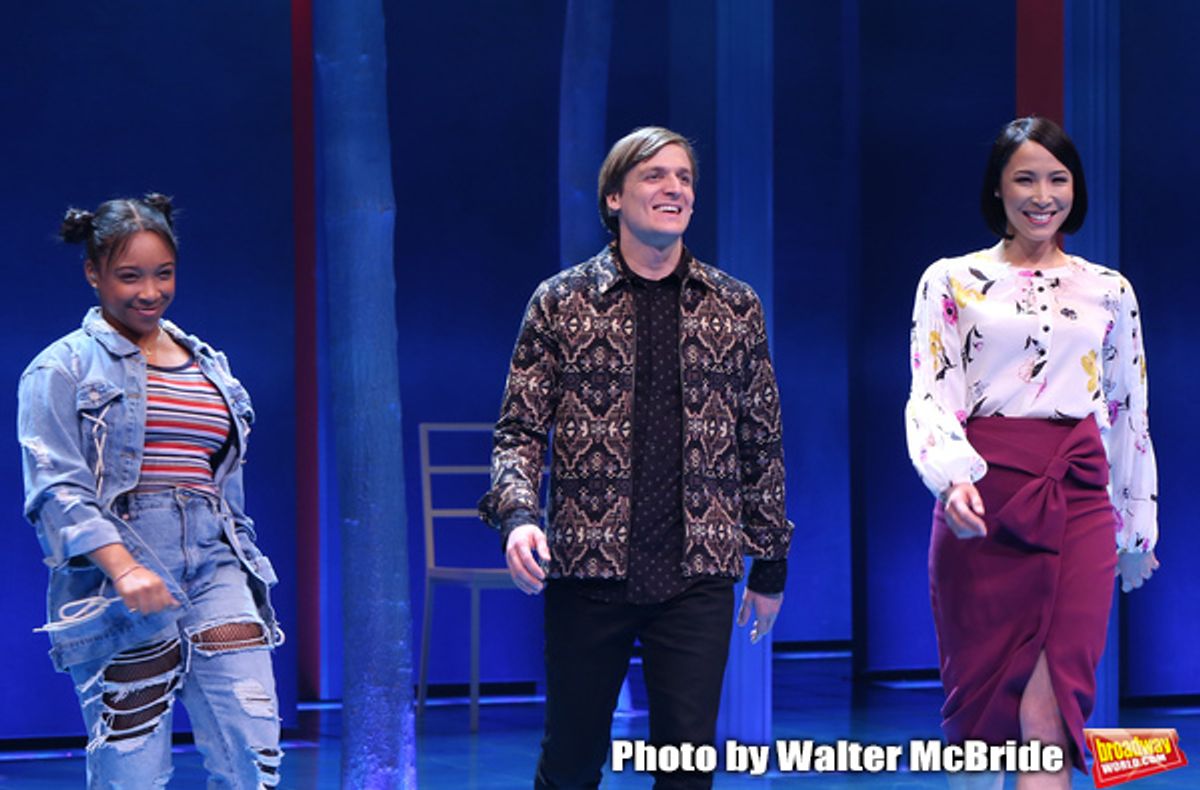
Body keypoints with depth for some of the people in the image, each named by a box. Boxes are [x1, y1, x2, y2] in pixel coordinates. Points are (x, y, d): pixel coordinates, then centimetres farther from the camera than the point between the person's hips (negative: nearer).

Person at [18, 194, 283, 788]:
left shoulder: (209, 366, 19)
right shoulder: (63, 370, 2)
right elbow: (56, 488, -9)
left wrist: (245, 571, 21)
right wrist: (123, 567, -22)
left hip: (212, 564, 5)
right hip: (115, 583, -5)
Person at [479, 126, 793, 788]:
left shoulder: (737, 308, 7)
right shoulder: (560, 302, 3)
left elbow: (762, 445, 12)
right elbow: (519, 431, 1)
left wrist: (770, 564, 13)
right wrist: (517, 514, -18)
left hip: (699, 576, 1)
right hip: (587, 572, -1)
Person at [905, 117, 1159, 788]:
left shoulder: (1109, 291, 13)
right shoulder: (952, 281, 6)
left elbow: (1129, 413, 19)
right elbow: (930, 393, -4)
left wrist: (1138, 528, 20)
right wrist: (952, 477, -23)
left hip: (1078, 499, 1)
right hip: (983, 499, -1)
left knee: (1049, 713, -11)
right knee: (979, 691, 3)